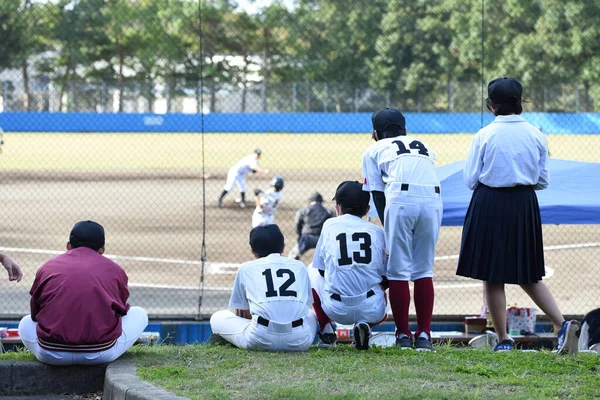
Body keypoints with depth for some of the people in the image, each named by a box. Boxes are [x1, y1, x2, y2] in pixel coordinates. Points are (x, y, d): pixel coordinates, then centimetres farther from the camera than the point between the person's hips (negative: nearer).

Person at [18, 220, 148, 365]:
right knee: (139, 314, 22)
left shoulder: (47, 266, 10)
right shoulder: (115, 270, 8)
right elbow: (122, 310, 20)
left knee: (26, 323, 31)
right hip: (101, 355, 2)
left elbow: (35, 314, 19)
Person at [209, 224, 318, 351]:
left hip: (261, 341, -1)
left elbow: (240, 313, 21)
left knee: (217, 318, 24)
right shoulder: (299, 266, 20)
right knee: (311, 315, 38)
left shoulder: (246, 268, 16)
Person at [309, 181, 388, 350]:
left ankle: (326, 331, 15)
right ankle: (365, 325, 1)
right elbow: (386, 277, 9)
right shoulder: (377, 231, 9)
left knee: (312, 272, 29)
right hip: (371, 310, 0)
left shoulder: (329, 225, 9)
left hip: (336, 310, 0)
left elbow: (320, 268, 15)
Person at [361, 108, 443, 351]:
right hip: (433, 201, 3)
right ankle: (424, 335, 9)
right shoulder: (424, 148, 33)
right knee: (424, 271, 12)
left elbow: (377, 194, 15)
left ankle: (403, 335, 8)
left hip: (401, 200, -3)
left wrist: (387, 229, 16)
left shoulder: (374, 151, 24)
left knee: (398, 271, 6)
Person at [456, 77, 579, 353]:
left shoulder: (484, 136, -10)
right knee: (528, 275, 15)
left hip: (489, 205, -4)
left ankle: (503, 339, 7)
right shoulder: (535, 135, 0)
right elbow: (543, 180, 6)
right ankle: (562, 325, -1)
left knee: (493, 277, 6)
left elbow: (470, 180, -5)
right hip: (525, 205, 4)